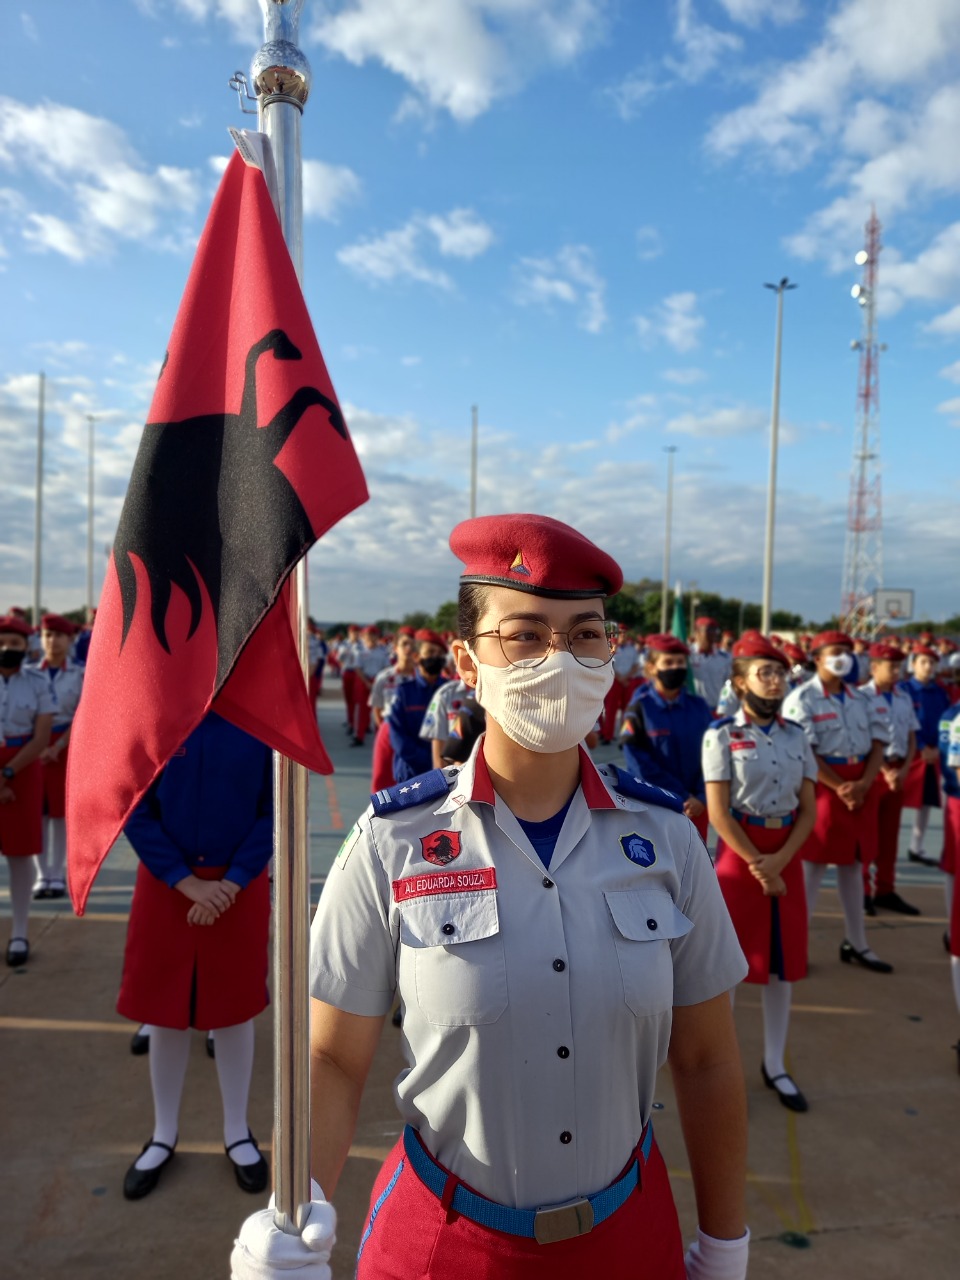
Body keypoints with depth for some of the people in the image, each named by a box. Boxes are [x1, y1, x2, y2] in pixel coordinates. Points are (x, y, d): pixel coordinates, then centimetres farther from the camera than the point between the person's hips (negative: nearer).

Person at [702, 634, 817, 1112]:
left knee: (784, 959, 12)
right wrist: (758, 865, -14)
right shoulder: (721, 735, -9)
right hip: (739, 853, -5)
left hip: (787, 855, 5)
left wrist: (780, 860, -10)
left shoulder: (796, 736, 5)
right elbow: (718, 813, -13)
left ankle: (774, 1064, 29)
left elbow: (808, 808, 3)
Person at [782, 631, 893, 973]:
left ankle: (856, 944, 26)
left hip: (862, 787, 6)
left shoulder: (863, 699, 10)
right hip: (823, 786, -6)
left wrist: (863, 784, -11)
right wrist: (840, 788, -18)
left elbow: (878, 745, 4)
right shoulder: (802, 699, -9)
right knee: (813, 864, -1)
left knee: (854, 864, 14)